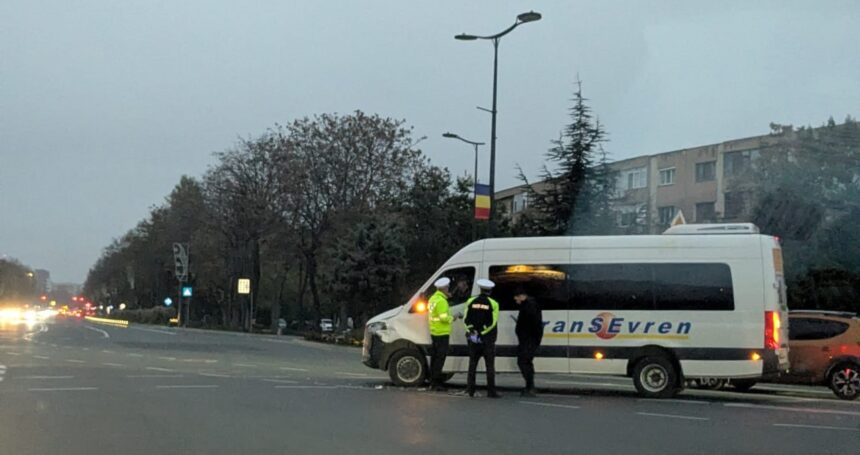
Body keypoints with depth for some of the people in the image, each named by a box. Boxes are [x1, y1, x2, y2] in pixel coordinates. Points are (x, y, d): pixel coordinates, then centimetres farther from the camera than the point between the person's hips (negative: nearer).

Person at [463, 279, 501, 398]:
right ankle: (491, 391, 0)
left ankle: (470, 389, 11)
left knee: (472, 364, 11)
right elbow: (493, 322, -13)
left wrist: (471, 330, -1)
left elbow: (466, 319, -2)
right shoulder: (493, 304, -7)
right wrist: (483, 332, -10)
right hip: (488, 339, -3)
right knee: (490, 365, 2)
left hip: (473, 338, 3)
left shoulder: (471, 302, 1)